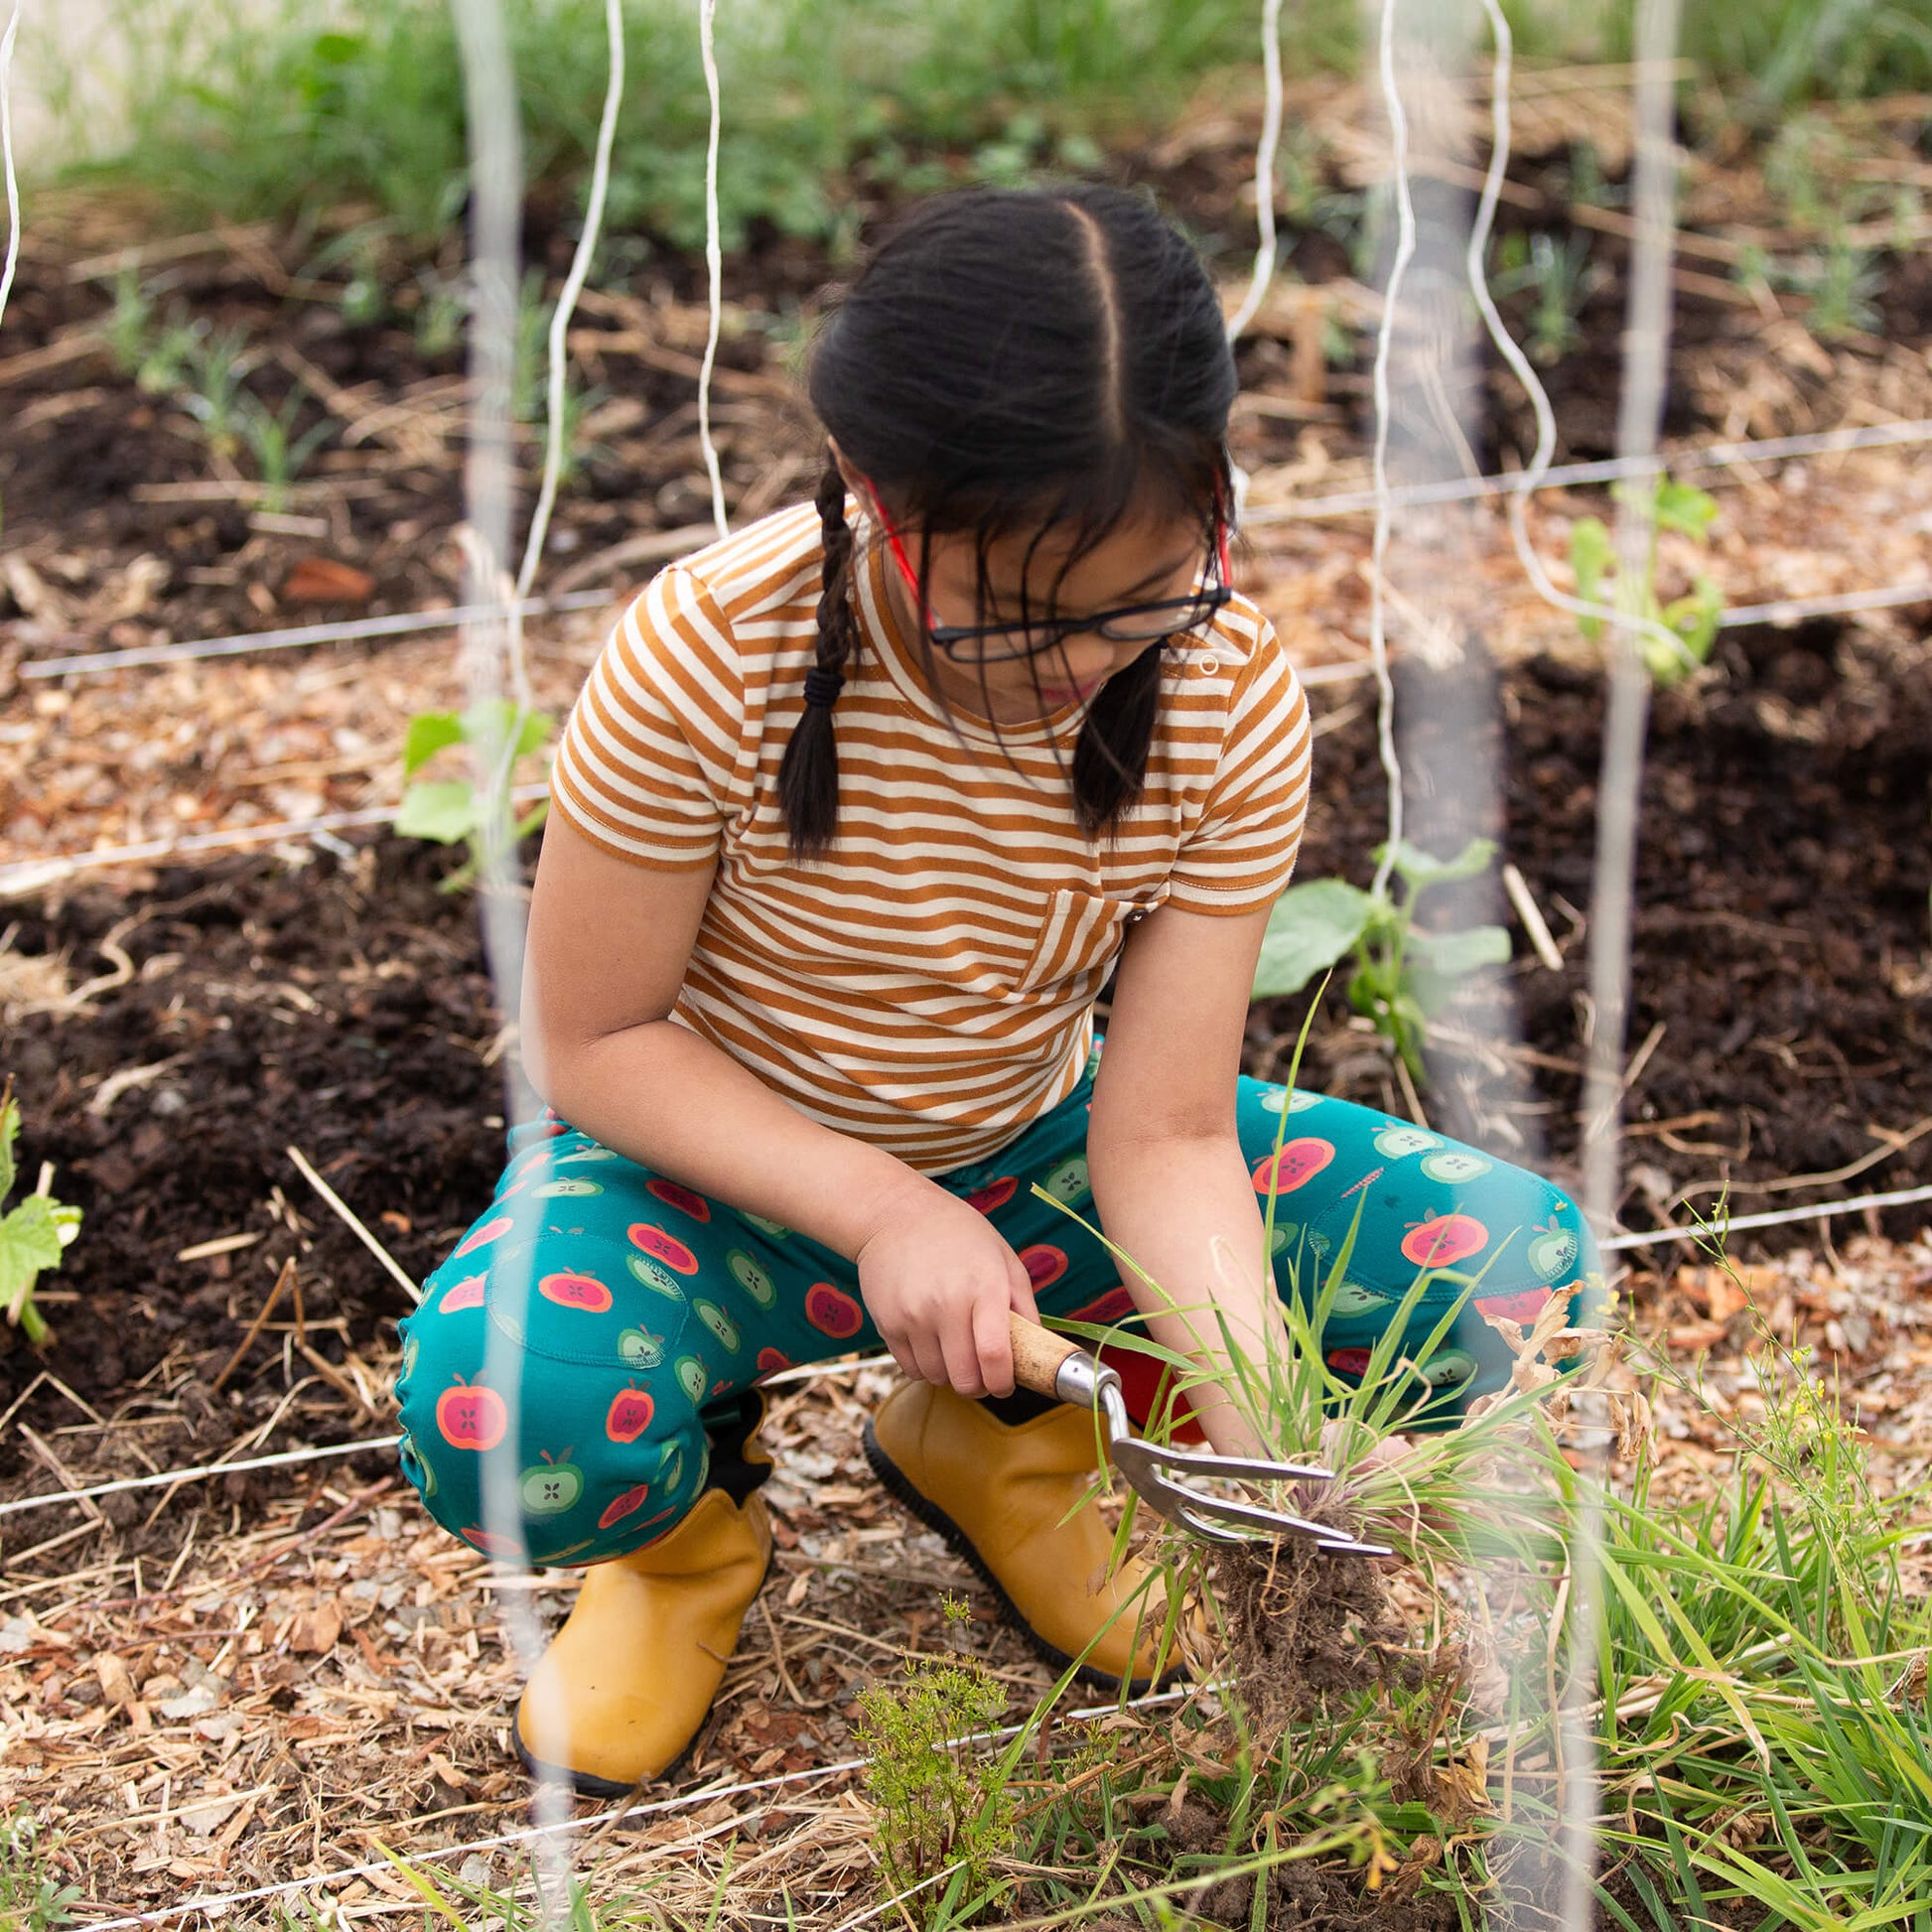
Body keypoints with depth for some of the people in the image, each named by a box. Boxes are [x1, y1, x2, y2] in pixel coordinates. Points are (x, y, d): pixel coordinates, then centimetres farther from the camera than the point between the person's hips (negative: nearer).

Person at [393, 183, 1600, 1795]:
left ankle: (1005, 1426, 10)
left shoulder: (1232, 704, -19)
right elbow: (592, 1038, -17)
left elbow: (1165, 1136, -17)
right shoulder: (707, 660, -29)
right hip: (720, 1155, -3)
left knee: (1517, 1262, -13)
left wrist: (1271, 1446, -33)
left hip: (1021, 1151, 4)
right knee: (506, 1427, -38)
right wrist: (874, 1209, -29)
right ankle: (693, 1504, 4)